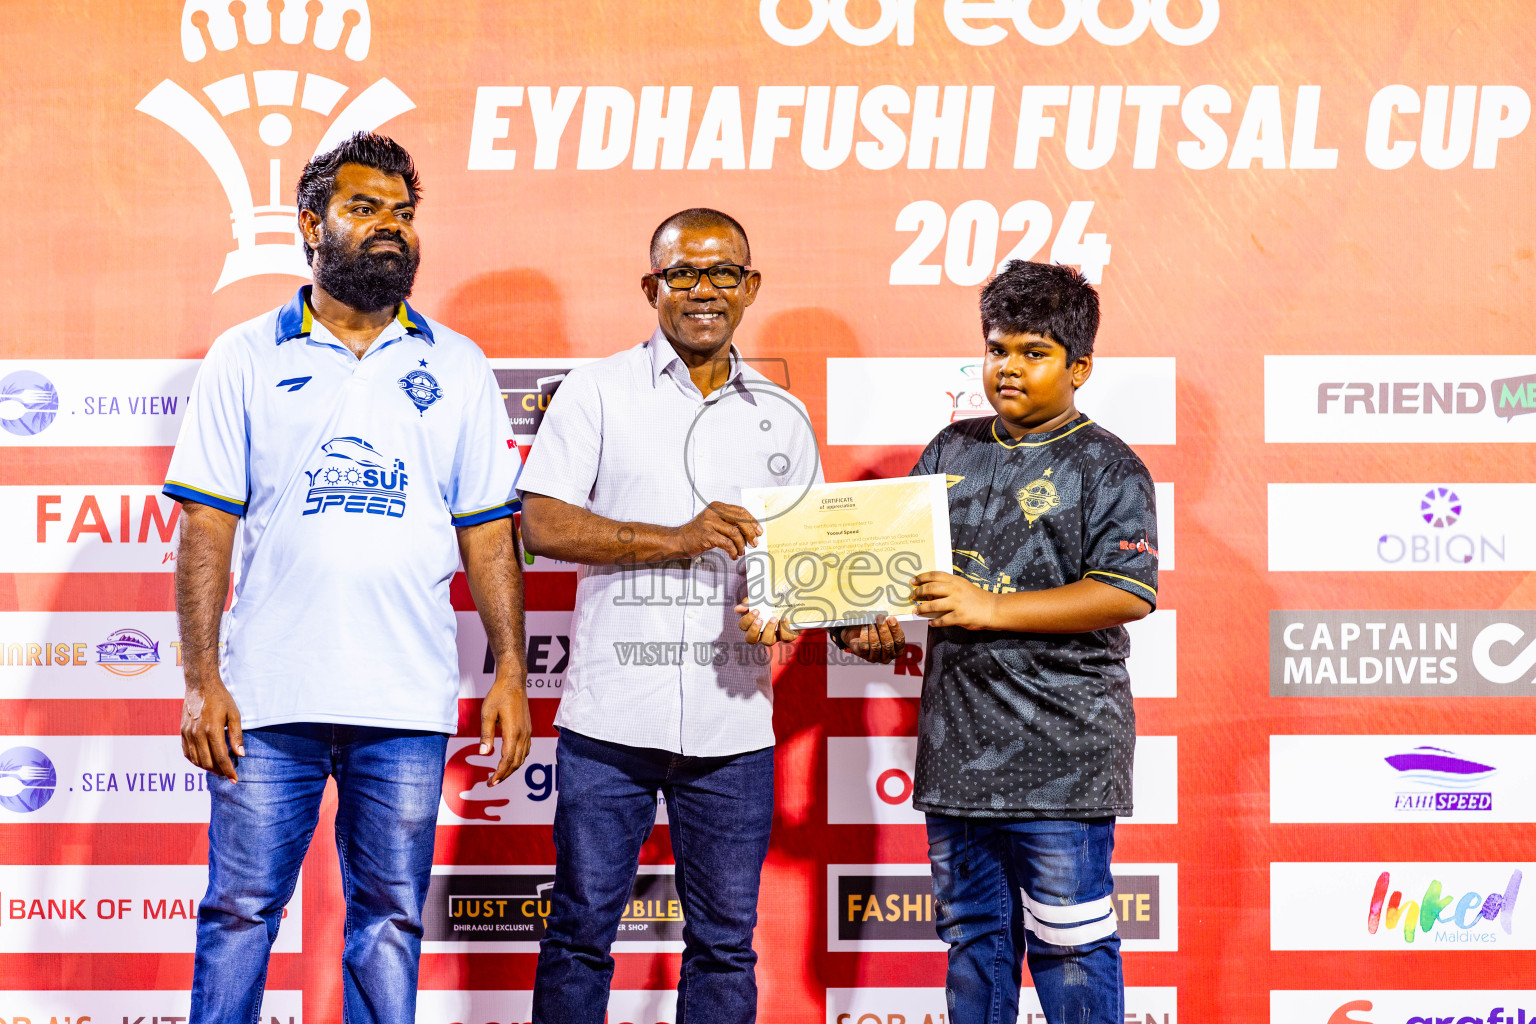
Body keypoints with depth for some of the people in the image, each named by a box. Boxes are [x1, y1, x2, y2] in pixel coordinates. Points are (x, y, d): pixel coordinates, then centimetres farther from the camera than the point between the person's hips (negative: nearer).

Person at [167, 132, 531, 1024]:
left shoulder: (457, 368, 10)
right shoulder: (245, 359, 6)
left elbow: (490, 536, 9)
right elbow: (207, 529, 2)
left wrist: (512, 673, 0)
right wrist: (201, 678, -6)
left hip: (409, 703, 1)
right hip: (269, 695, -1)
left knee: (391, 919, 7)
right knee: (240, 910, 3)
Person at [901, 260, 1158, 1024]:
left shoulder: (1106, 467, -4)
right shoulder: (951, 451, 14)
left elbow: (1126, 594, -15)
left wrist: (991, 608, -19)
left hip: (1058, 753, -6)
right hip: (956, 747, 6)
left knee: (1069, 945, -1)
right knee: (972, 936, 14)